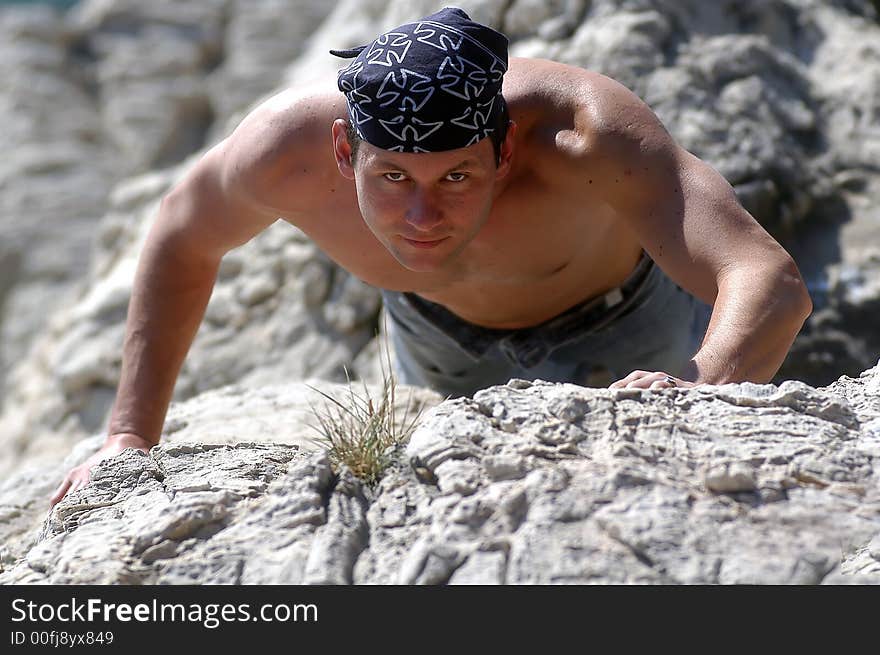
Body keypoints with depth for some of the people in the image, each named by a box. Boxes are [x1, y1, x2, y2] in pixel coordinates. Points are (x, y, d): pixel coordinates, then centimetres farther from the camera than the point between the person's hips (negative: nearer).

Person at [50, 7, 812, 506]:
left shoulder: (584, 131, -48)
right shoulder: (285, 147, -38)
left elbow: (775, 285, -57)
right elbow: (181, 239, -15)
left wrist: (703, 389, -78)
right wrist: (131, 436, -15)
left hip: (620, 320, -3)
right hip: (442, 330, 3)